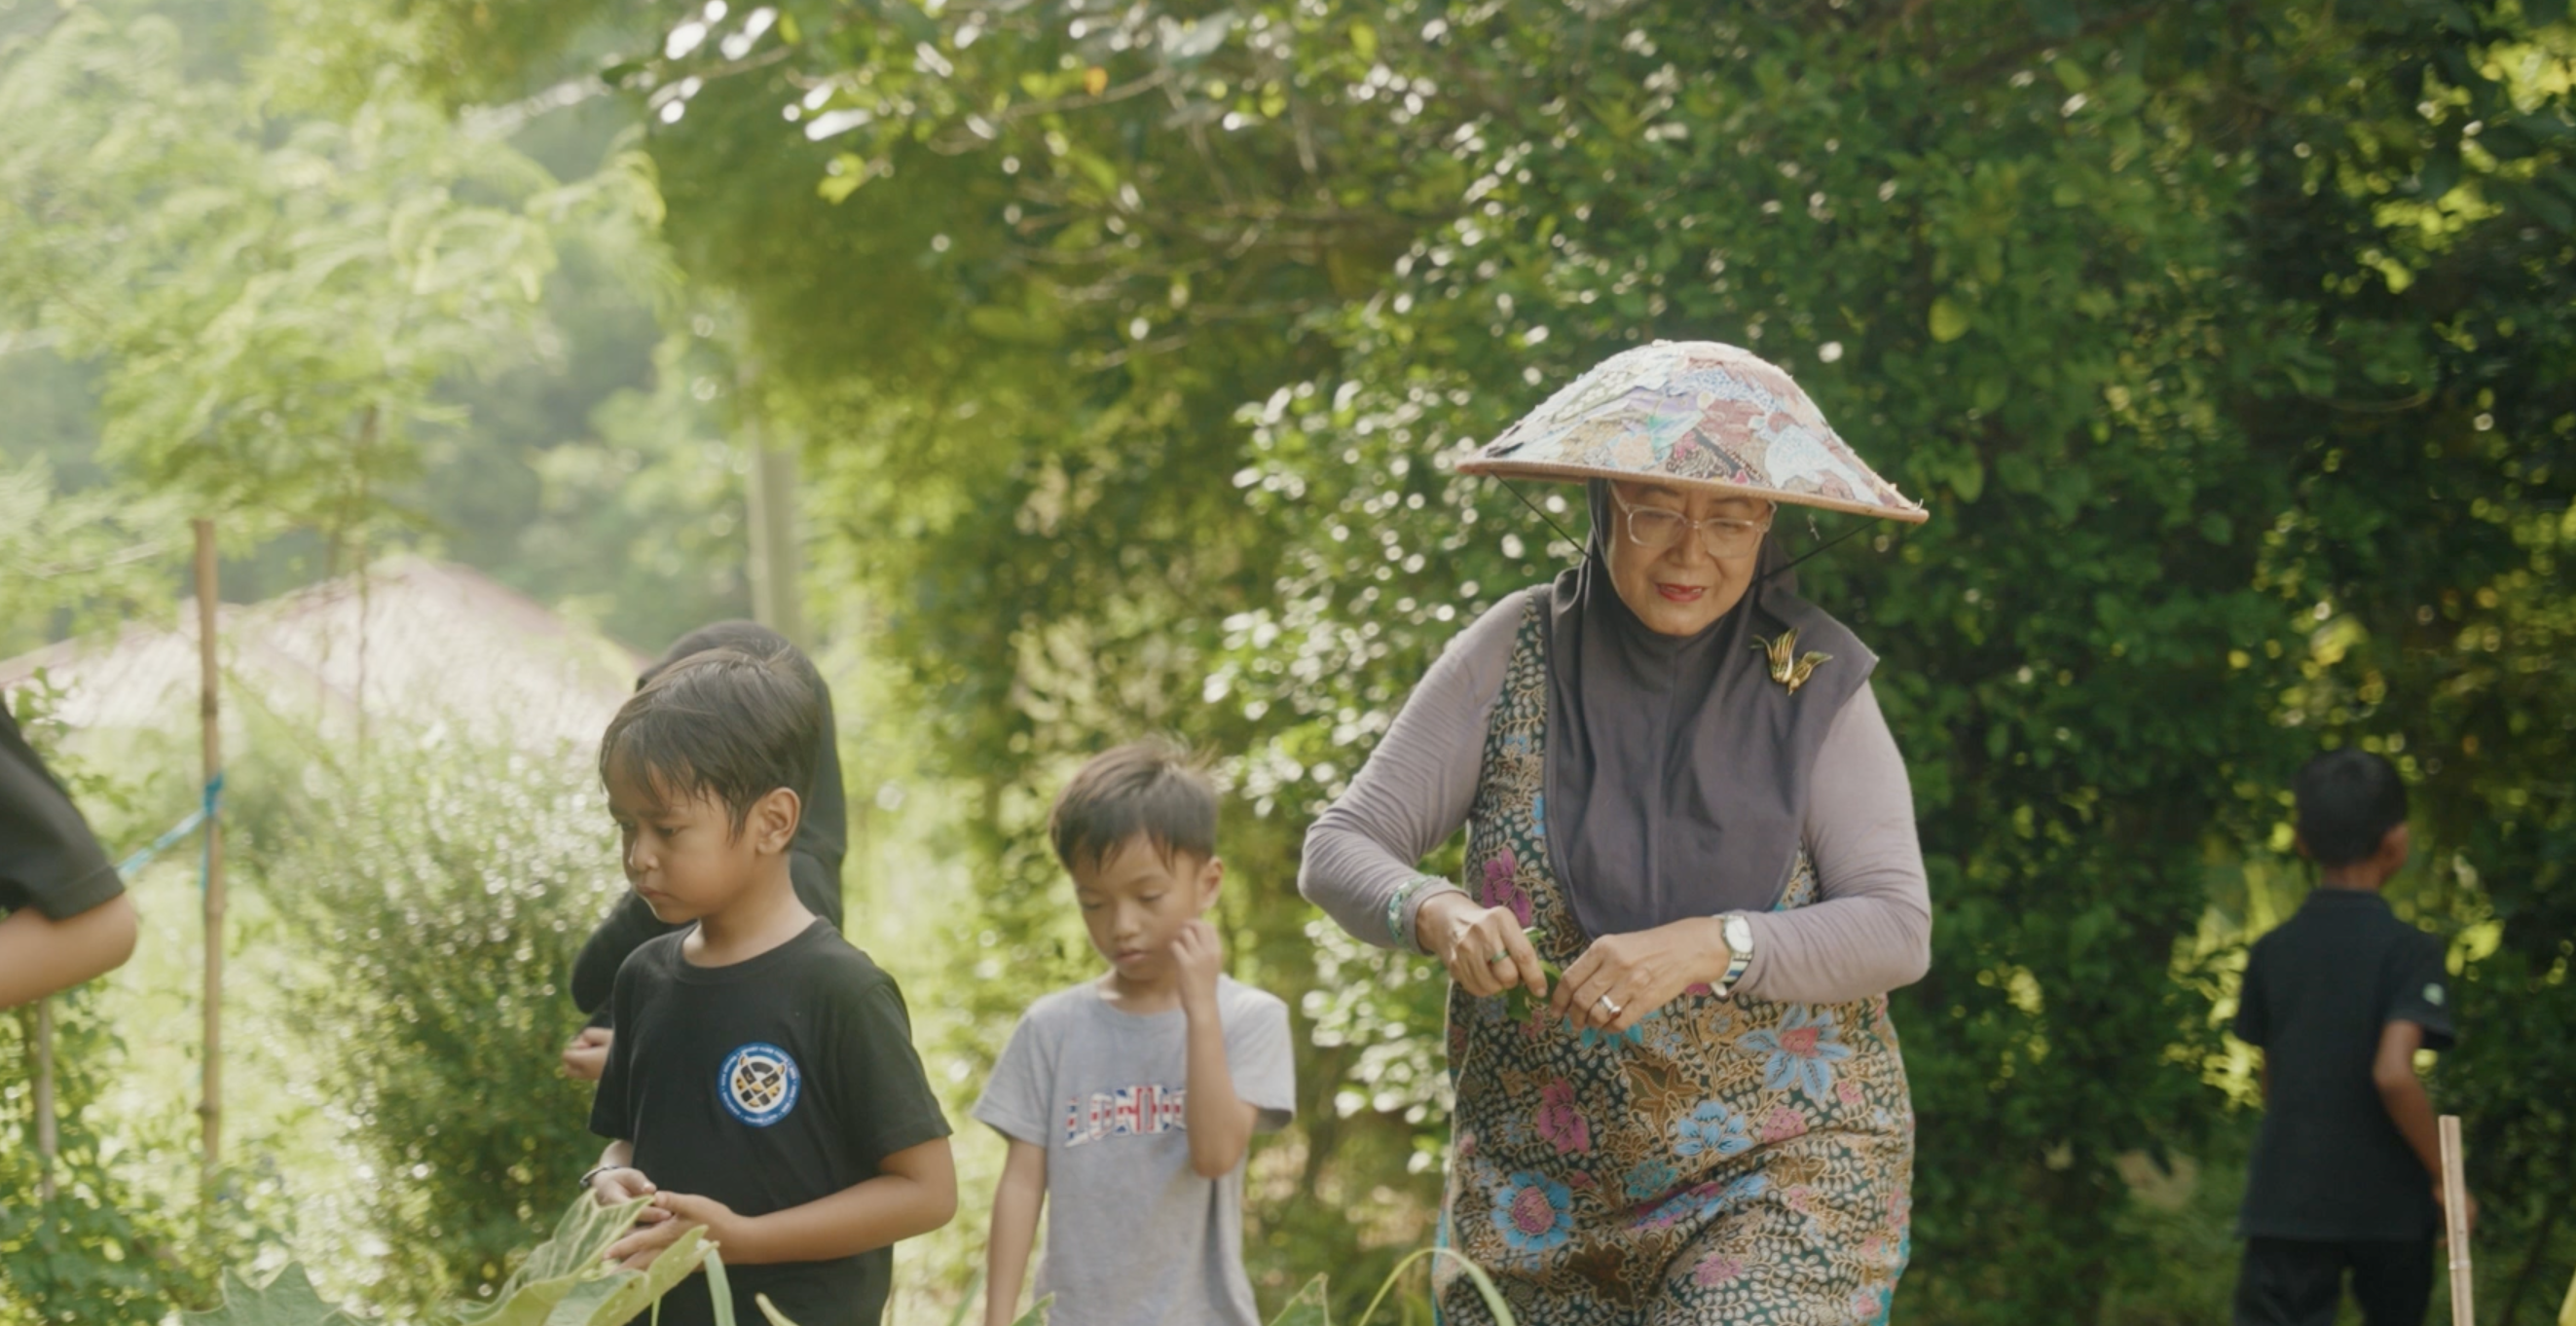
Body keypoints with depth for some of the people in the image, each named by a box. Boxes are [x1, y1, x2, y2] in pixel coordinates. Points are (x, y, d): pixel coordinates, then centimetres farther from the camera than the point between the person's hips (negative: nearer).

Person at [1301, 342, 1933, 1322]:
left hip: (1781, 1170, -2)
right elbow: (1339, 848, -2)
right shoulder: (1515, 653, -2)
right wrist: (1438, 916, -24)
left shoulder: (1813, 686, -5)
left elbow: (1898, 929, -12)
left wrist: (1706, 947, -28)